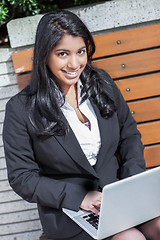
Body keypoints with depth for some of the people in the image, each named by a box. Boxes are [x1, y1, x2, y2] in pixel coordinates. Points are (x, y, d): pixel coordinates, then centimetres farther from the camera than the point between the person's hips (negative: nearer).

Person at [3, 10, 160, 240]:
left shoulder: (102, 83, 4)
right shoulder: (21, 109, -10)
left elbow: (130, 135, 12)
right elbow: (22, 177, -8)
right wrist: (79, 197, -19)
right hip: (66, 208, -4)